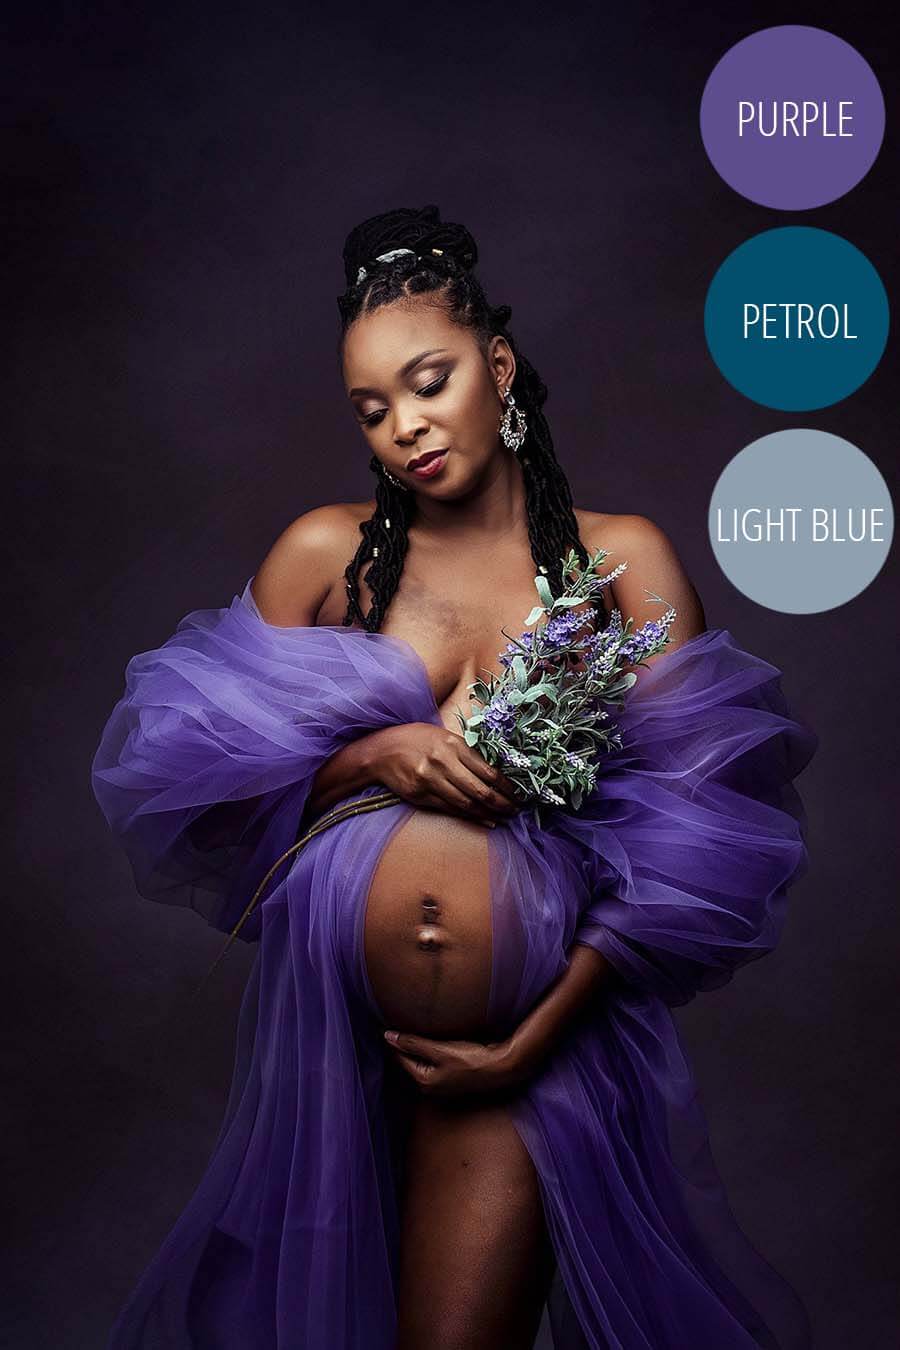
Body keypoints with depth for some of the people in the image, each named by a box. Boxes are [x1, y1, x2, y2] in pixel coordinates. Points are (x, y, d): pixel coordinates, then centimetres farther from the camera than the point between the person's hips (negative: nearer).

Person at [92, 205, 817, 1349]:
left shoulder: (624, 559, 2)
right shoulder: (326, 552, 6)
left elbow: (687, 832, -3)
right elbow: (202, 771, 5)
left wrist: (544, 1033, -11)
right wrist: (372, 759, -13)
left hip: (553, 1001, -1)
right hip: (337, 994, 2)